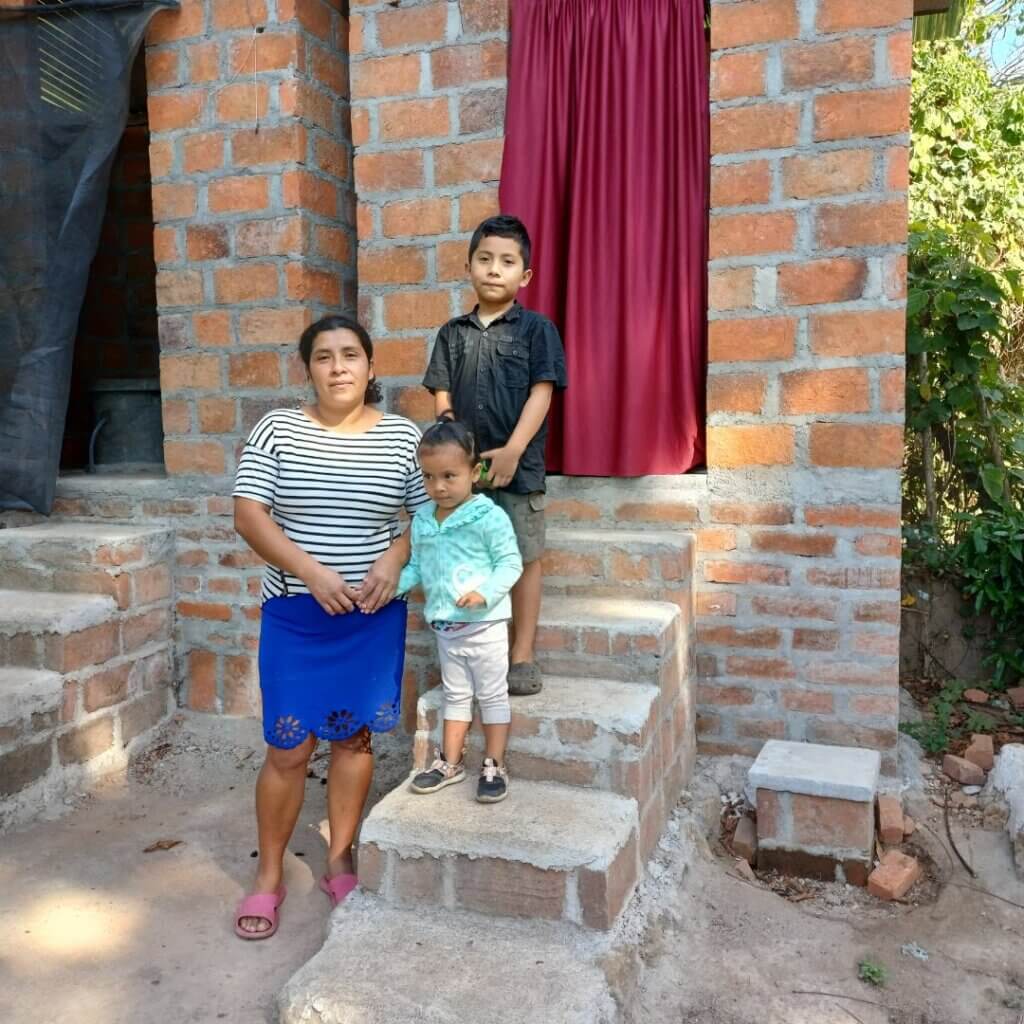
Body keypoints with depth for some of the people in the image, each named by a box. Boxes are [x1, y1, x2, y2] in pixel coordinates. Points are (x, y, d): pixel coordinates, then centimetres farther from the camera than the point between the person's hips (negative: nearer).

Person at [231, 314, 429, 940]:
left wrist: (394, 558, -16)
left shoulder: (403, 437, 0)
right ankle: (269, 876, 23)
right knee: (288, 748, 4)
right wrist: (312, 572, -19)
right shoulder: (277, 429, -3)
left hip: (374, 617, 1)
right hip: (295, 614, -1)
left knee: (354, 738, 12)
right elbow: (249, 515, -8)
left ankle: (340, 861, 30)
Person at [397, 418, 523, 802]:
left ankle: (494, 766, 20)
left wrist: (485, 592, -28)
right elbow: (416, 567, 10)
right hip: (444, 627, 6)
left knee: (493, 695, 8)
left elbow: (510, 562, -15)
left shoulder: (489, 517, -16)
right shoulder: (422, 520, 3)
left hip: (485, 625, -6)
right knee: (455, 694, 19)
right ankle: (450, 762, 30)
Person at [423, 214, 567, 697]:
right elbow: (442, 395, 7)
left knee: (523, 557, 5)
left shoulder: (536, 328, 0)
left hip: (518, 465, -3)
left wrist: (513, 450, -16)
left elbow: (541, 392, -7)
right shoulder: (453, 332, 10)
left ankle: (522, 655, 15)